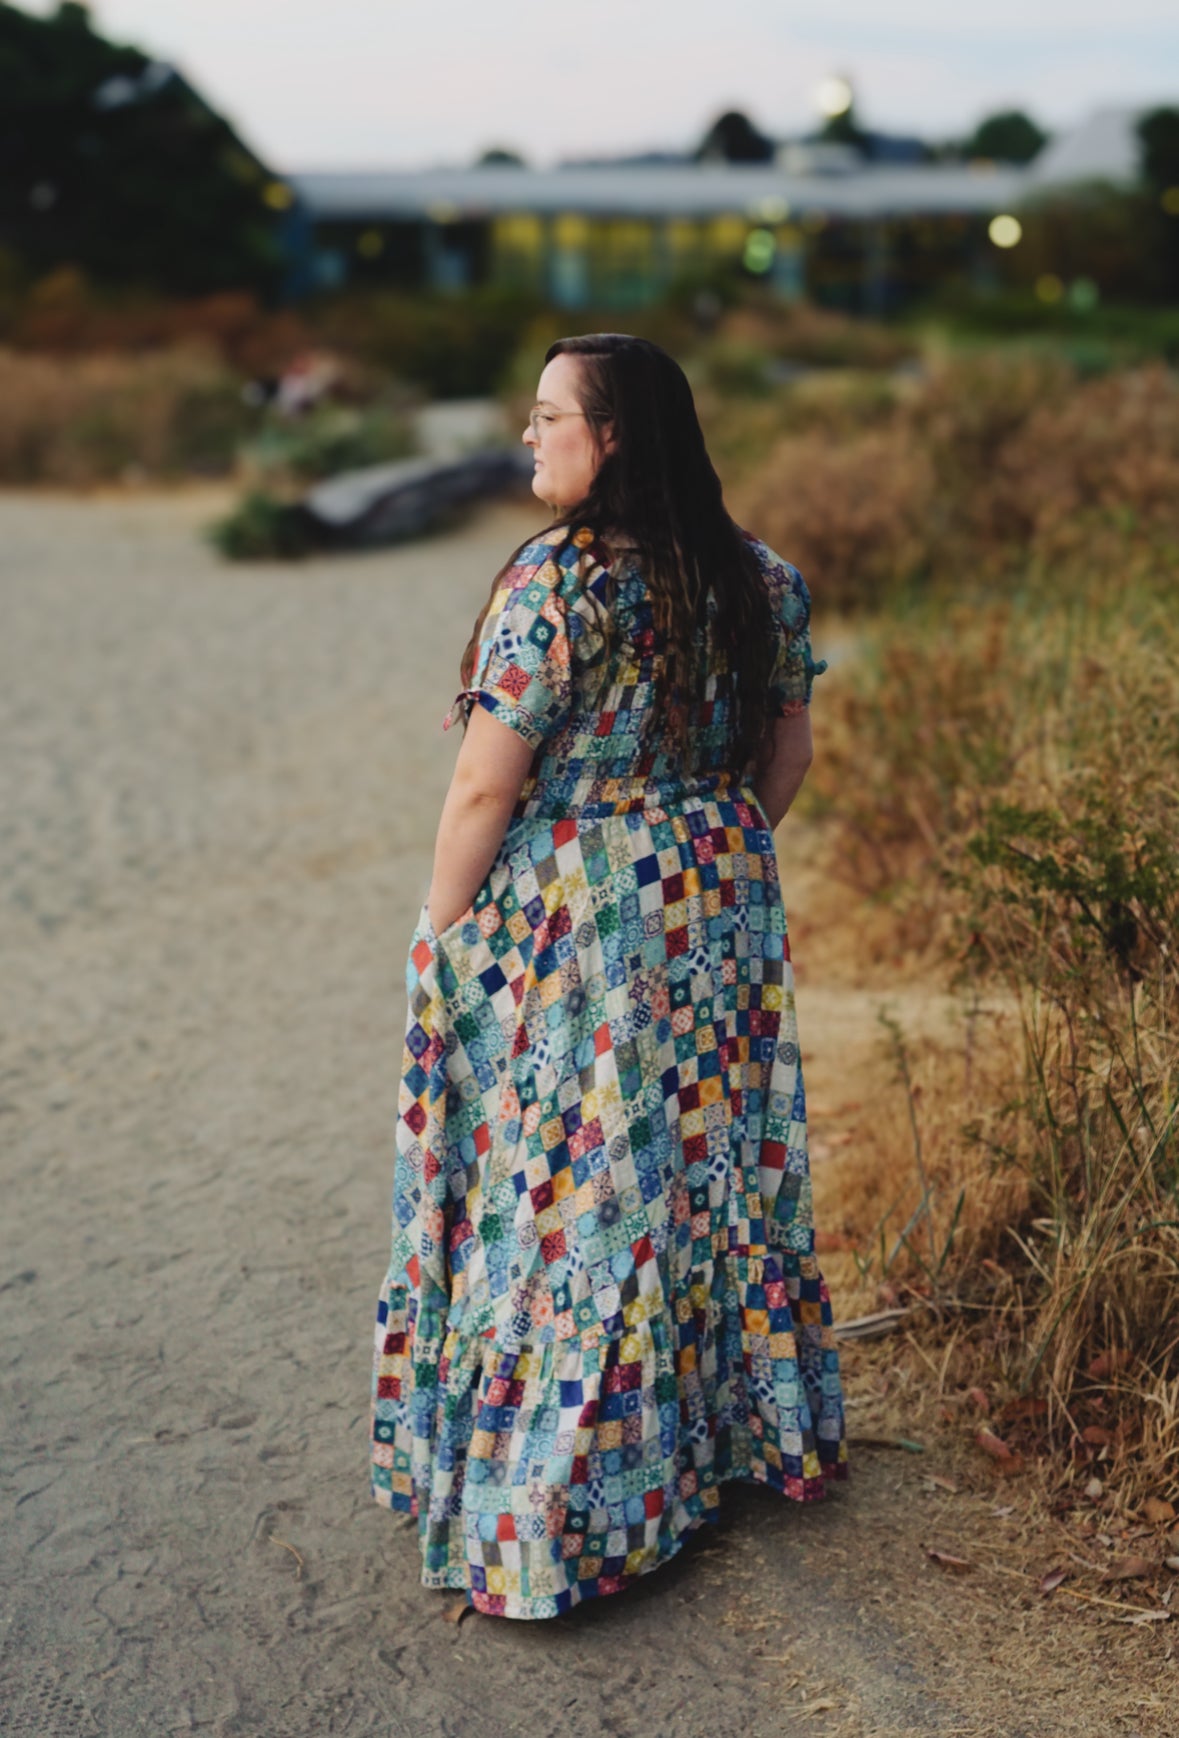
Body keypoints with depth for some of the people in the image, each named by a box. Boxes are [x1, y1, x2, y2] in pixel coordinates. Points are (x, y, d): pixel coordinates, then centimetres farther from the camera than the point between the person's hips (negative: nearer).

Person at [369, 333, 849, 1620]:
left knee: (570, 1189, 4)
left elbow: (486, 787, -17)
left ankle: (552, 1512, 15)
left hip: (574, 917, -6)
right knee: (712, 1158, 20)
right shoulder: (763, 580, 2)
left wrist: (438, 934, -4)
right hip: (722, 908, 7)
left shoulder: (558, 580, -19)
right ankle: (755, 1426, 35)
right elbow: (787, 759, 10)